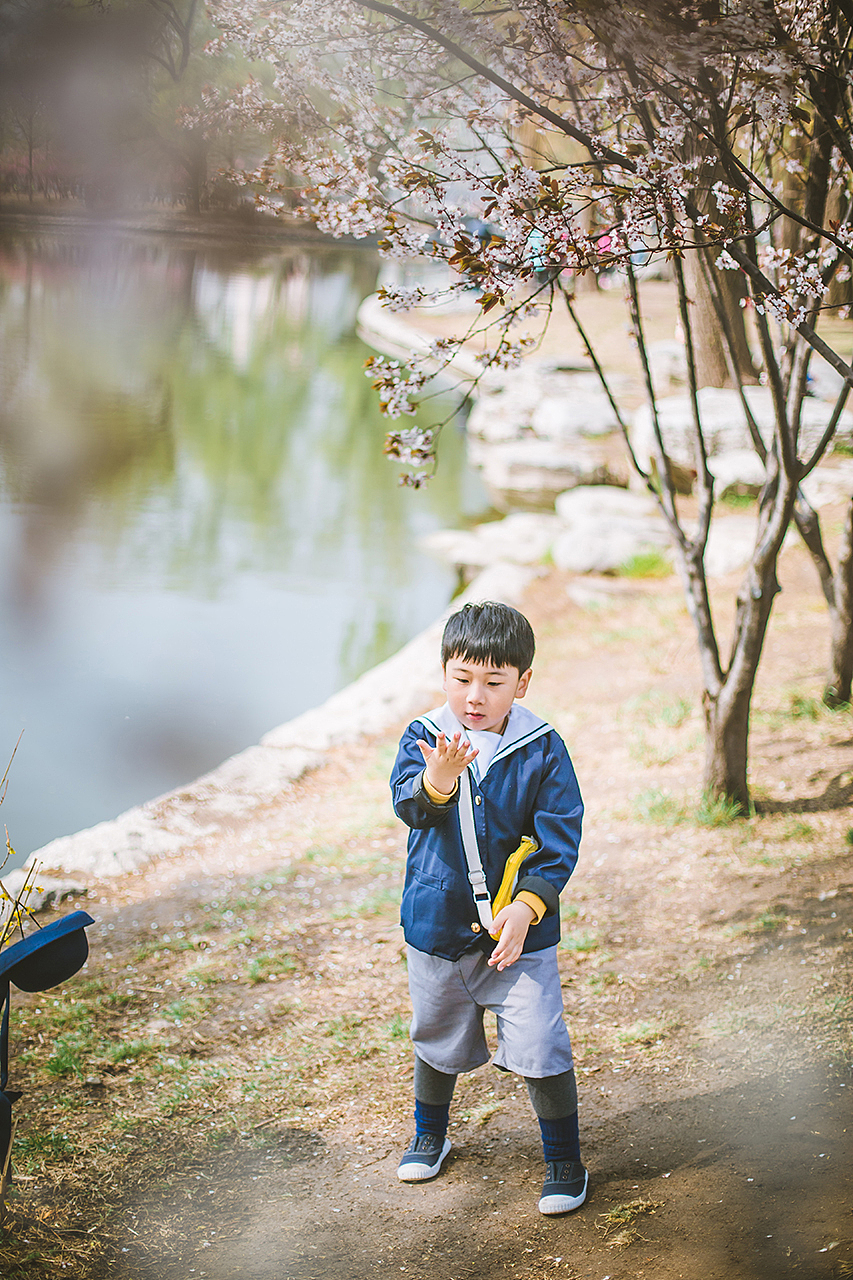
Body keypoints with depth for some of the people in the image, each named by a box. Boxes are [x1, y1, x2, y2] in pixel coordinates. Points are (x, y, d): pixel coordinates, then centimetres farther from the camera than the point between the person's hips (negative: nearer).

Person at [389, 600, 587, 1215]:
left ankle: (565, 1162, 16)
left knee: (541, 1046, -4)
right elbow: (409, 806, -22)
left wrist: (526, 907, -21)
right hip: (437, 921, 2)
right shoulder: (423, 737, -6)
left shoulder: (543, 750, -10)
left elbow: (559, 841, -9)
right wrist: (436, 779, -44)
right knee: (437, 1036, 21)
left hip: (518, 929, -2)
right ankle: (430, 1133, 45)